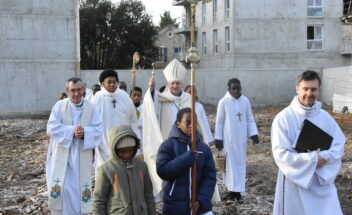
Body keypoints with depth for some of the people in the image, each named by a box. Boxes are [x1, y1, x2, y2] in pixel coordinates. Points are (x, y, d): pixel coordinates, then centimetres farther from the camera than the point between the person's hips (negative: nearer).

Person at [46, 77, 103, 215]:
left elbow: (98, 130, -5)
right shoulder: (59, 106, -1)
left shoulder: (91, 108, 2)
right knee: (61, 189, -2)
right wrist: (72, 131, -22)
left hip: (81, 159, 1)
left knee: (79, 191, 6)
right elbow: (52, 128, -10)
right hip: (62, 157, -1)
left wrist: (84, 132, -24)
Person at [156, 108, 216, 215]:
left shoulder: (204, 147, 3)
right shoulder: (168, 145, -5)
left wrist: (201, 200, -12)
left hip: (200, 206, 2)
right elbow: (162, 171, -16)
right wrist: (188, 157, -20)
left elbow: (210, 176, 0)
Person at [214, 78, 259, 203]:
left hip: (241, 138, 3)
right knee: (230, 163, 2)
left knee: (241, 163, 6)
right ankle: (232, 190, 9)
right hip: (228, 139, -3)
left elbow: (250, 120, 6)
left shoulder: (245, 101, 0)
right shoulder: (223, 102, -9)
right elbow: (219, 122, -4)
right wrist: (218, 139, -5)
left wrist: (254, 134, -4)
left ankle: (238, 191, 12)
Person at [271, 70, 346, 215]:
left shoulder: (325, 117, 0)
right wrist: (312, 159, -18)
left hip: (323, 182, 3)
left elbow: (339, 146, 0)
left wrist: (322, 157, -18)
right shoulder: (283, 118, -13)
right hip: (295, 182, -3)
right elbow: (280, 153, -16)